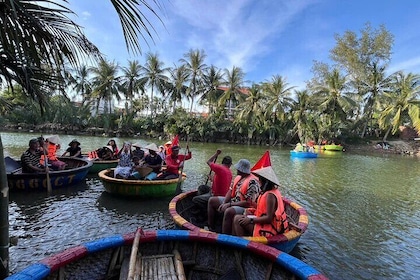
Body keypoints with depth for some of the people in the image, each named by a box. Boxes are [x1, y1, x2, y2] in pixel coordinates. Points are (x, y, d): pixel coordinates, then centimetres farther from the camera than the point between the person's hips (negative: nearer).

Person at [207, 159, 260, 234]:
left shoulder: (252, 182, -23)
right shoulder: (238, 177, 4)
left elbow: (248, 203, -25)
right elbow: (231, 191, 7)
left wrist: (230, 204, -23)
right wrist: (224, 203, -10)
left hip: (245, 207, -10)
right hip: (233, 201, 10)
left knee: (229, 211, -40)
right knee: (212, 200, 9)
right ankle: (211, 228, 15)